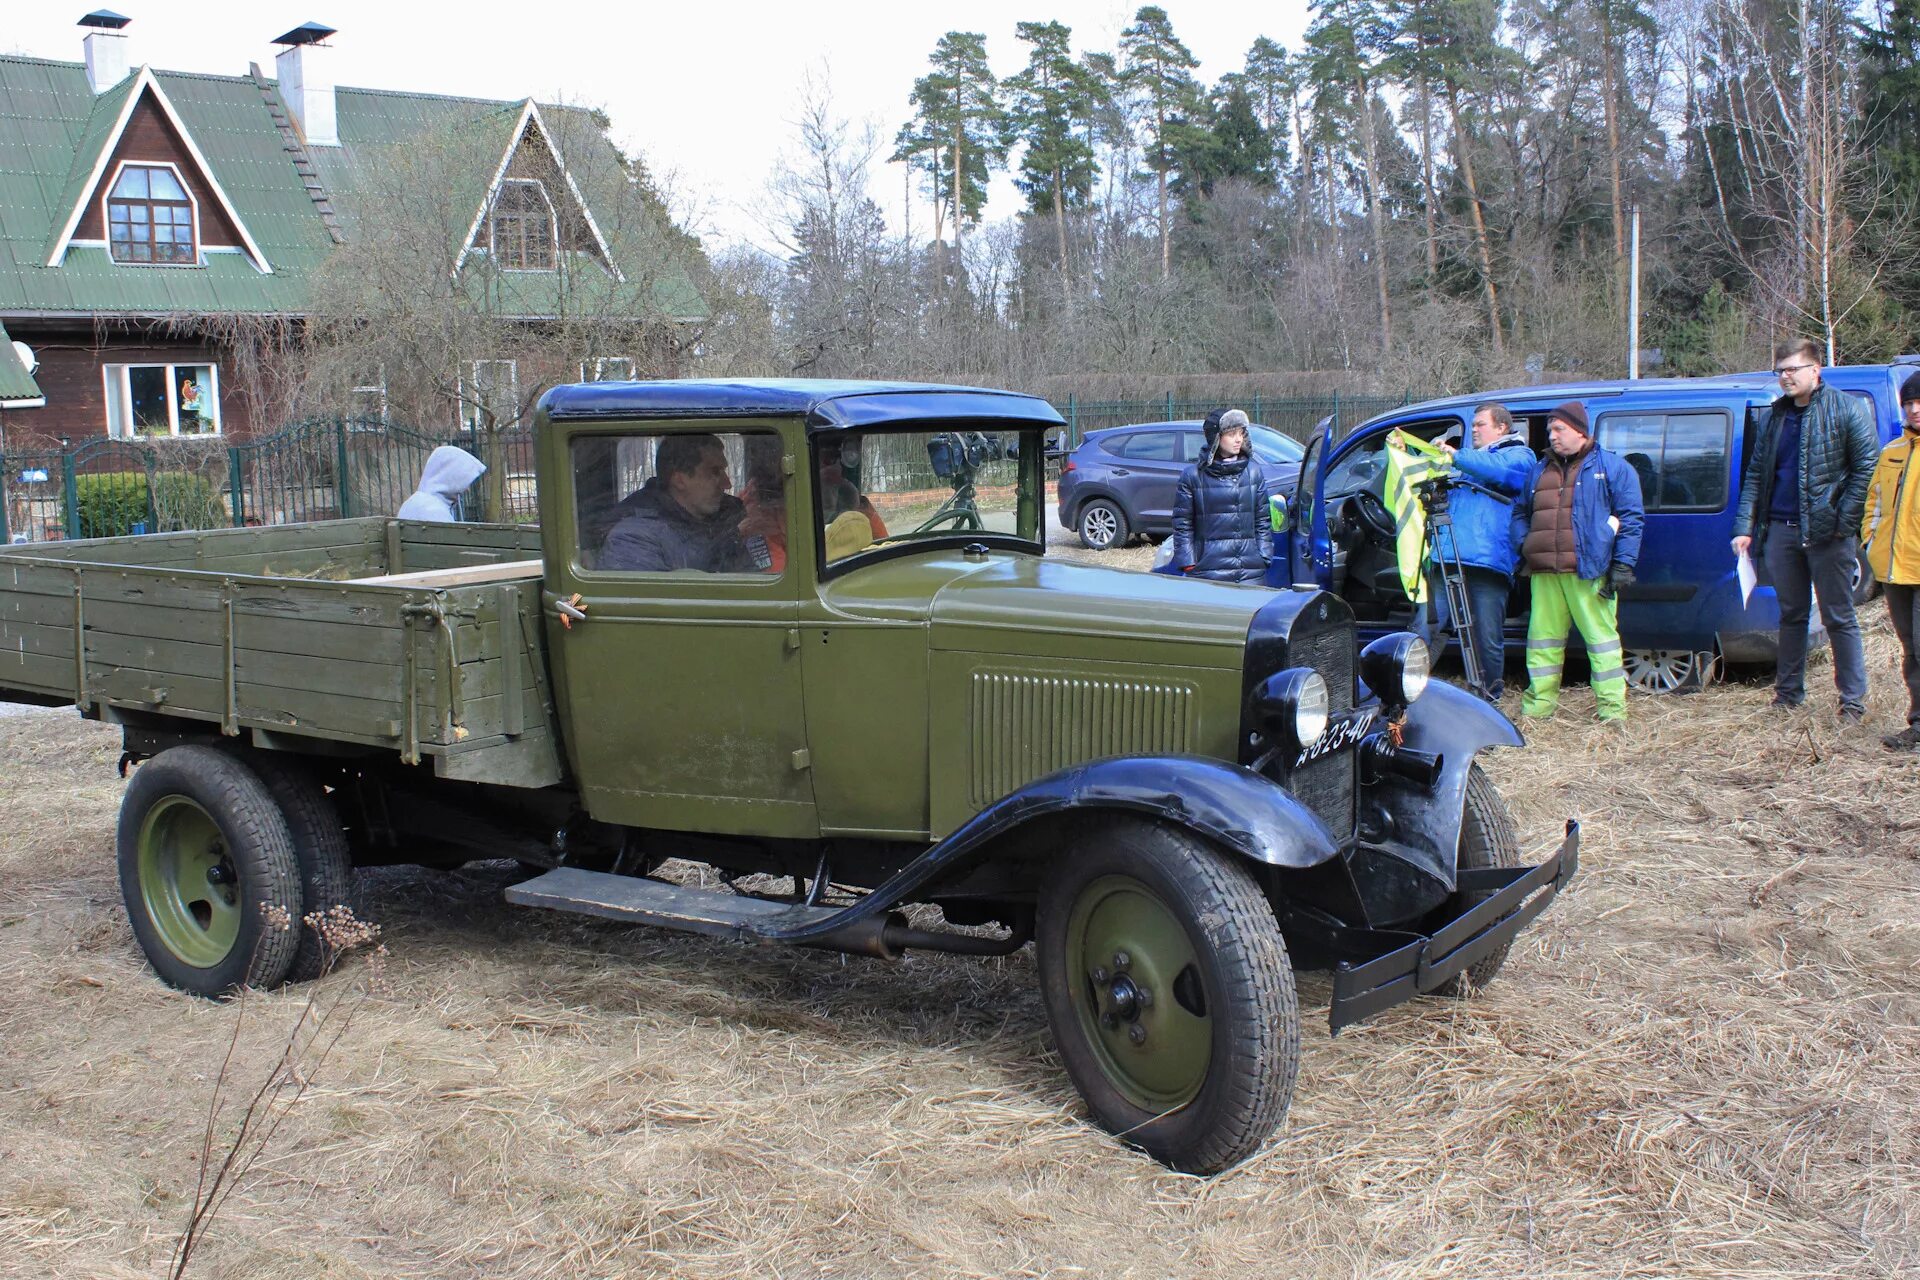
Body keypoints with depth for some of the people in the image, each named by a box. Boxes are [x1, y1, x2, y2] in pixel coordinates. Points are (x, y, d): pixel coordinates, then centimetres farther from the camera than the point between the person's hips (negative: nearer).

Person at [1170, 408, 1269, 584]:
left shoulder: (1253, 471, 11)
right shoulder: (1193, 476, 2)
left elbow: (1263, 519, 15)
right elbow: (1182, 524, 4)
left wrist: (1264, 557, 8)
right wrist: (1188, 564, -4)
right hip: (1209, 569, -3)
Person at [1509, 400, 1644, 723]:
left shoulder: (1612, 468, 5)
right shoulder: (1539, 471, 21)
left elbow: (1631, 518, 0)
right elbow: (1520, 512, 31)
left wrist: (1623, 564, -8)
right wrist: (1523, 548, 13)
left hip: (1589, 573, -5)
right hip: (1544, 574, 5)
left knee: (1601, 637, -4)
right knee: (1543, 638, 7)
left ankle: (1612, 708, -2)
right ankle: (1538, 704, 14)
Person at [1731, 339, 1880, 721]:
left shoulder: (1844, 409, -4)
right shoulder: (1775, 416, 13)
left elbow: (1867, 466, -8)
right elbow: (1755, 474, 13)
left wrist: (1844, 520, -13)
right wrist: (1745, 527, 4)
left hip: (1825, 532, -5)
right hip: (1780, 531, 5)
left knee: (1839, 618, 1)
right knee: (1791, 616, 14)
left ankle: (1853, 701, 7)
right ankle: (1788, 694, 23)